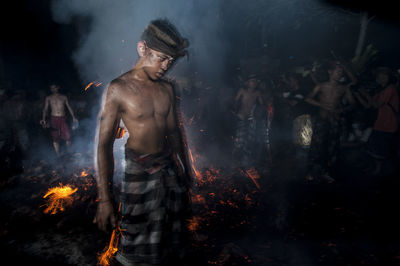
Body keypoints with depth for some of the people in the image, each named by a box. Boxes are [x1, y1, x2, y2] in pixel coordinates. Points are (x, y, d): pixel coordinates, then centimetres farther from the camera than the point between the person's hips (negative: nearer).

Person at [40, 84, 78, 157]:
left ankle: (68, 151, 13)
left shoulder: (64, 97, 12)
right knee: (55, 138, 1)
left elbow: (69, 107, 13)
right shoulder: (48, 98, 9)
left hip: (63, 119, 0)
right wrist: (43, 119, -12)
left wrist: (73, 117, 5)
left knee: (67, 136, -12)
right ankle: (58, 154, 11)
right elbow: (45, 109, 3)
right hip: (54, 119, 0)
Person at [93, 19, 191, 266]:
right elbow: (104, 145, -12)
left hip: (169, 166, 5)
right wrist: (105, 199, -14)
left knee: (173, 228, 17)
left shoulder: (167, 89, 4)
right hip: (139, 171, -5)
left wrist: (185, 169, 18)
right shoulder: (118, 89, -11)